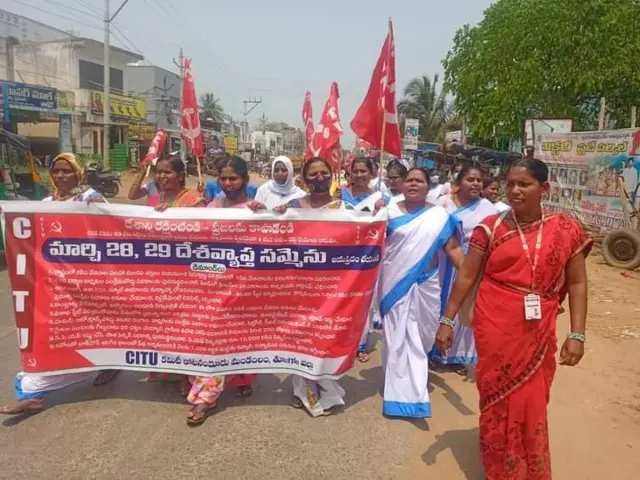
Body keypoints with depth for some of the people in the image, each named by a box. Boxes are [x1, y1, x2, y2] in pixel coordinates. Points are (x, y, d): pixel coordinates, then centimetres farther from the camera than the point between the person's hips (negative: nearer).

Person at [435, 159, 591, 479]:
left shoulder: (566, 230, -1)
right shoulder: (491, 226, -3)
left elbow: (577, 284, 3)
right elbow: (466, 276, -1)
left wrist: (577, 334, -3)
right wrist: (447, 320, -2)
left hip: (538, 333, 1)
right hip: (495, 329, -1)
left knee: (531, 405, 12)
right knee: (498, 400, 11)